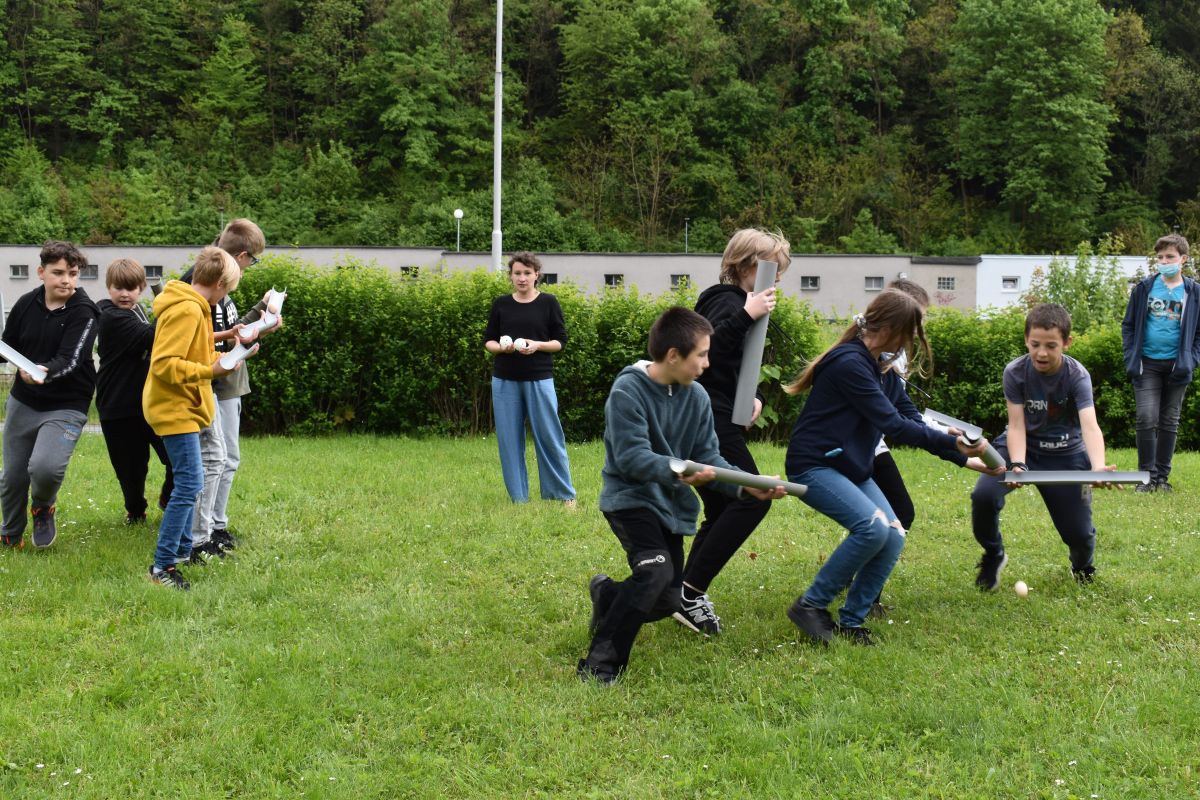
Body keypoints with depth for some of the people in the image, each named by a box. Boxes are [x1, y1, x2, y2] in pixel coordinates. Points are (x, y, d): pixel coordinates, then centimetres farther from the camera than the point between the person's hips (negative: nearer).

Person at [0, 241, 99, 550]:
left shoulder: (84, 312, -14)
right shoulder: (26, 304, -2)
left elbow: (70, 360, -25)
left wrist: (44, 372, -44)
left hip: (65, 407, -4)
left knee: (45, 467, -26)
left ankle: (43, 506, 9)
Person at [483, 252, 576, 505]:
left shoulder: (548, 303, 1)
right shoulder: (501, 304, 5)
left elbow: (561, 341, 2)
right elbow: (488, 341, 9)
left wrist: (537, 345, -16)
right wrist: (501, 347, -13)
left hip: (539, 380, -2)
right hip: (505, 381, 2)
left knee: (548, 436, -1)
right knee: (509, 438, 4)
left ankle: (564, 493, 11)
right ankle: (518, 497, 14)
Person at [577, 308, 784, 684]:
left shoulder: (696, 396, 1)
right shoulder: (628, 391, -19)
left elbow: (709, 457, 3)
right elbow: (632, 457, -25)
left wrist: (746, 486, -12)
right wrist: (676, 471, -40)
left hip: (671, 504, 7)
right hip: (630, 498, -7)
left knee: (667, 601, 9)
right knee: (655, 569, -31)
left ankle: (608, 596, 41)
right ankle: (601, 663, -24)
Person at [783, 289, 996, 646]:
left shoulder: (884, 371, 11)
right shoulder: (850, 363, -20)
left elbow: (914, 422, 11)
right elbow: (892, 424, -23)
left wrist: (964, 459, 5)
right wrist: (954, 443, -21)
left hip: (852, 469, 9)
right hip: (814, 466, -9)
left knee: (893, 537, -9)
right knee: (873, 527, -27)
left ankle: (851, 622, 2)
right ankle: (810, 605, -13)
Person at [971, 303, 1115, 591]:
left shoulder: (1077, 376, -21)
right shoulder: (1015, 372, -17)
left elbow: (1090, 426, -34)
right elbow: (1016, 425, -17)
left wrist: (1097, 467, -54)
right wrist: (1017, 466, -37)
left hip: (1066, 454, 0)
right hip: (1021, 447, 0)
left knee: (1080, 534, -6)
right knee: (983, 495, -28)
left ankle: (1082, 564, 36)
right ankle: (993, 556, 4)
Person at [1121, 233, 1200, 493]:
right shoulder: (1144, 288, 1)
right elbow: (1129, 325, 6)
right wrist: (1131, 359, -4)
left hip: (1177, 366, 1)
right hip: (1147, 364, -1)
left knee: (1169, 422, 8)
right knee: (1147, 419, -10)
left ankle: (1162, 476, 16)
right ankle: (1148, 474, 0)